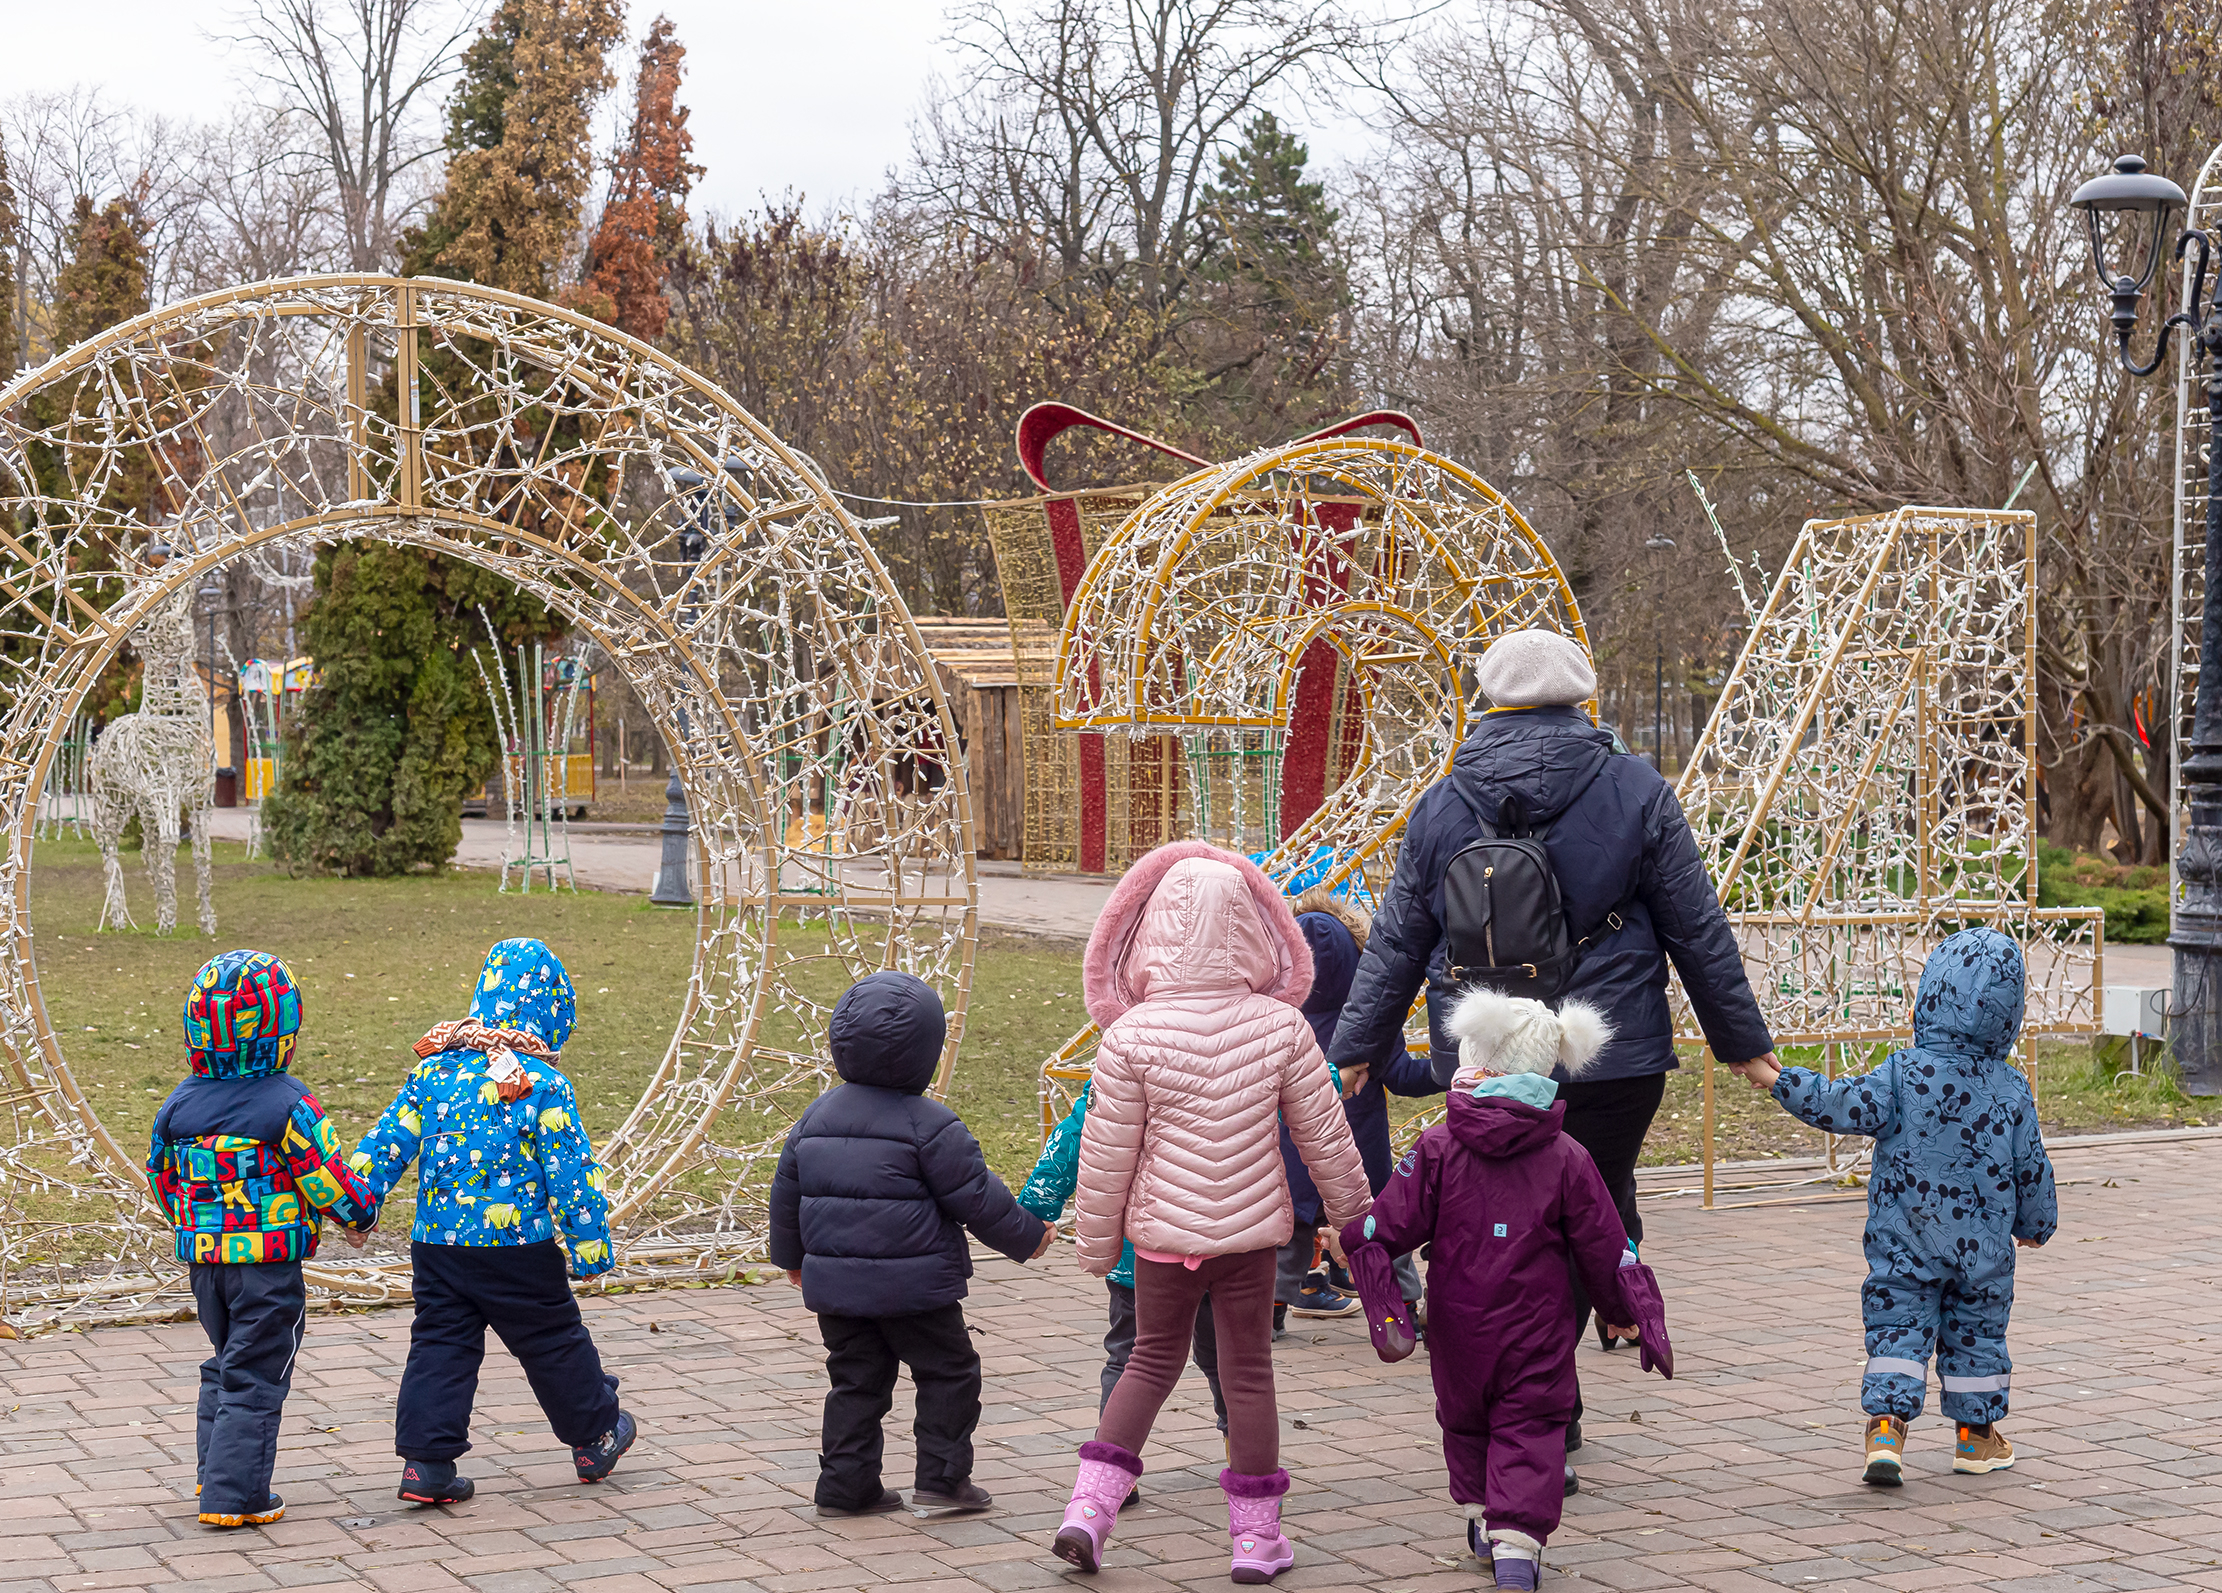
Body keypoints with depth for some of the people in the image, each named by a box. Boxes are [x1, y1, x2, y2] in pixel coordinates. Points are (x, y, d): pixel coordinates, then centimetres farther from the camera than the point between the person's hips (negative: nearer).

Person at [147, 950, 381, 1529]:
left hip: (204, 1258, 6)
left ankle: (214, 1469, 27)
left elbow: (163, 1180, 13)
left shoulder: (176, 1107, 1)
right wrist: (362, 1216, 7)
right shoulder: (288, 1107, -16)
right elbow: (331, 1183, -13)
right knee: (253, 1378, 2)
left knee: (225, 1363, 23)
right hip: (270, 1264, -6)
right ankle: (233, 1495, 2)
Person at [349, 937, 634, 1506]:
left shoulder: (432, 1071, 0)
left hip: (436, 1246, 4)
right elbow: (570, 1175, -12)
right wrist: (591, 1248, -4)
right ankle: (595, 1437, 30)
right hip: (520, 1248, -4)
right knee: (554, 1341, 13)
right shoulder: (543, 1086, -14)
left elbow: (387, 1143, 4)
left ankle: (426, 1462, 2)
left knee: (441, 1346, 10)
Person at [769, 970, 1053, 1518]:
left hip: (835, 1284, 6)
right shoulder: (929, 1125, -14)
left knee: (856, 1380, 14)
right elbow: (975, 1196, -11)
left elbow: (786, 1191, 14)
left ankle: (846, 1485, 13)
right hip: (913, 1284, -6)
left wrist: (790, 1256, 28)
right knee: (949, 1372, 8)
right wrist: (1027, 1235, 4)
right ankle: (942, 1478, 6)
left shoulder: (816, 1116, 5)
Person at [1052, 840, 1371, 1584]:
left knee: (1151, 1360, 18)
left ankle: (1090, 1506, 9)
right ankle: (1257, 1536, 16)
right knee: (1247, 1371, 11)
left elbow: (1107, 1153, -8)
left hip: (1161, 1230, 0)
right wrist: (1352, 1212, 15)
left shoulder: (1129, 1036, -13)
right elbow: (1325, 1137, -1)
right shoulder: (1282, 1027, -9)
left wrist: (1096, 1242, 6)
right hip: (1250, 1229, 0)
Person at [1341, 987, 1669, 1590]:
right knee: (1530, 1430, 4)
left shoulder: (1437, 1149, -9)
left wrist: (1345, 1235, 10)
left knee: (1464, 1418, 21)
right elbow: (1603, 1248, 0)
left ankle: (1482, 1516, 33)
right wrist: (1623, 1311, 13)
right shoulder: (1567, 1160, -6)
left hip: (1459, 1331, 1)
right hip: (1538, 1336, -1)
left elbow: (1391, 1224, -8)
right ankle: (1518, 1541, -9)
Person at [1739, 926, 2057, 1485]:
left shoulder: (1903, 1073, -12)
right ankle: (1976, 1434, 25)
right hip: (1984, 1246, 2)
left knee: (1898, 1328, 2)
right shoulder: (2011, 1089, -3)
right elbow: (2031, 1164, 3)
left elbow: (1850, 1107, -21)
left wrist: (1784, 1082, -14)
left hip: (1905, 1244, -2)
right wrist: (2036, 1223, 19)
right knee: (1977, 1333, 16)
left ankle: (1887, 1426, -13)